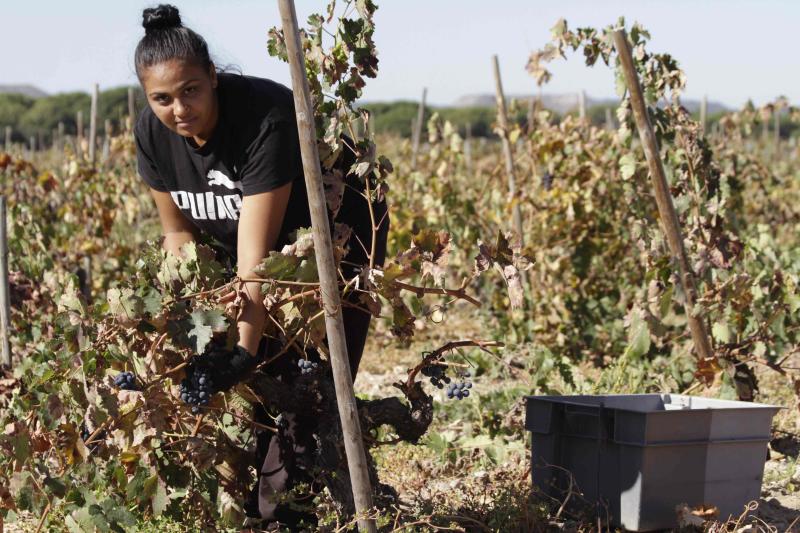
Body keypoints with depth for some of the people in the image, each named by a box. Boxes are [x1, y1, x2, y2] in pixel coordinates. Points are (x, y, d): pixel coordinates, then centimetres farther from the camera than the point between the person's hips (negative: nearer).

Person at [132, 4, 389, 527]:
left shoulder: (265, 118, -36)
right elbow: (178, 231, -3)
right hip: (241, 243, 6)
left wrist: (245, 350, -42)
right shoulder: (154, 132, -16)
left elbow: (256, 252, -38)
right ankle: (246, 512, 4)